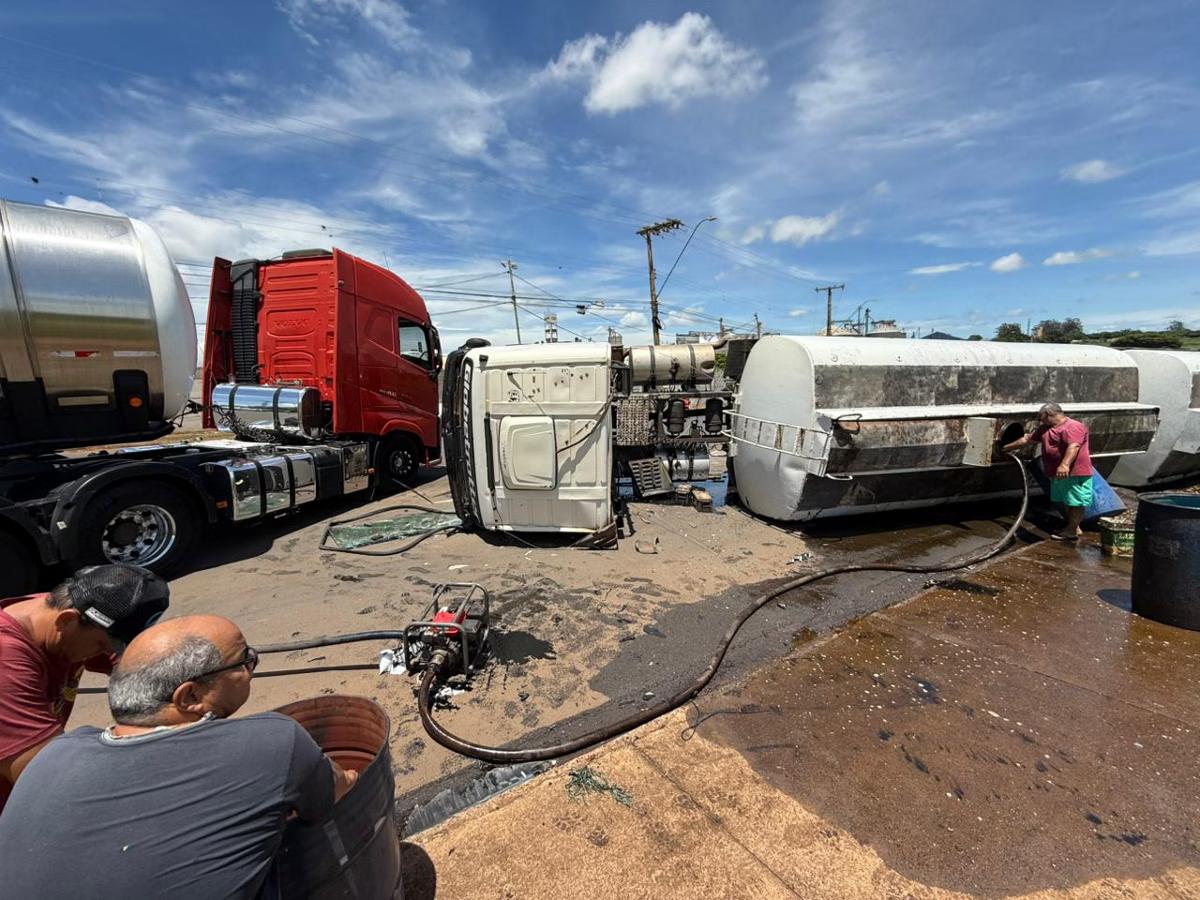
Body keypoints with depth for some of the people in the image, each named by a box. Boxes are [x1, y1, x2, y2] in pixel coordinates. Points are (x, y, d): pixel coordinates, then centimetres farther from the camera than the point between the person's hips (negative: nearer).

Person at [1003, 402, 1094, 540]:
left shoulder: (1073, 427, -14)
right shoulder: (1045, 428, 15)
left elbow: (1073, 446, -27)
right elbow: (1027, 439, 24)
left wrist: (1065, 465, -37)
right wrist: (1007, 447, 28)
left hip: (1075, 473, -10)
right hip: (1058, 474, 10)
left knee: (1076, 502, -2)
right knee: (1068, 501, 15)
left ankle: (1071, 531, 0)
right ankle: (1074, 527, 24)